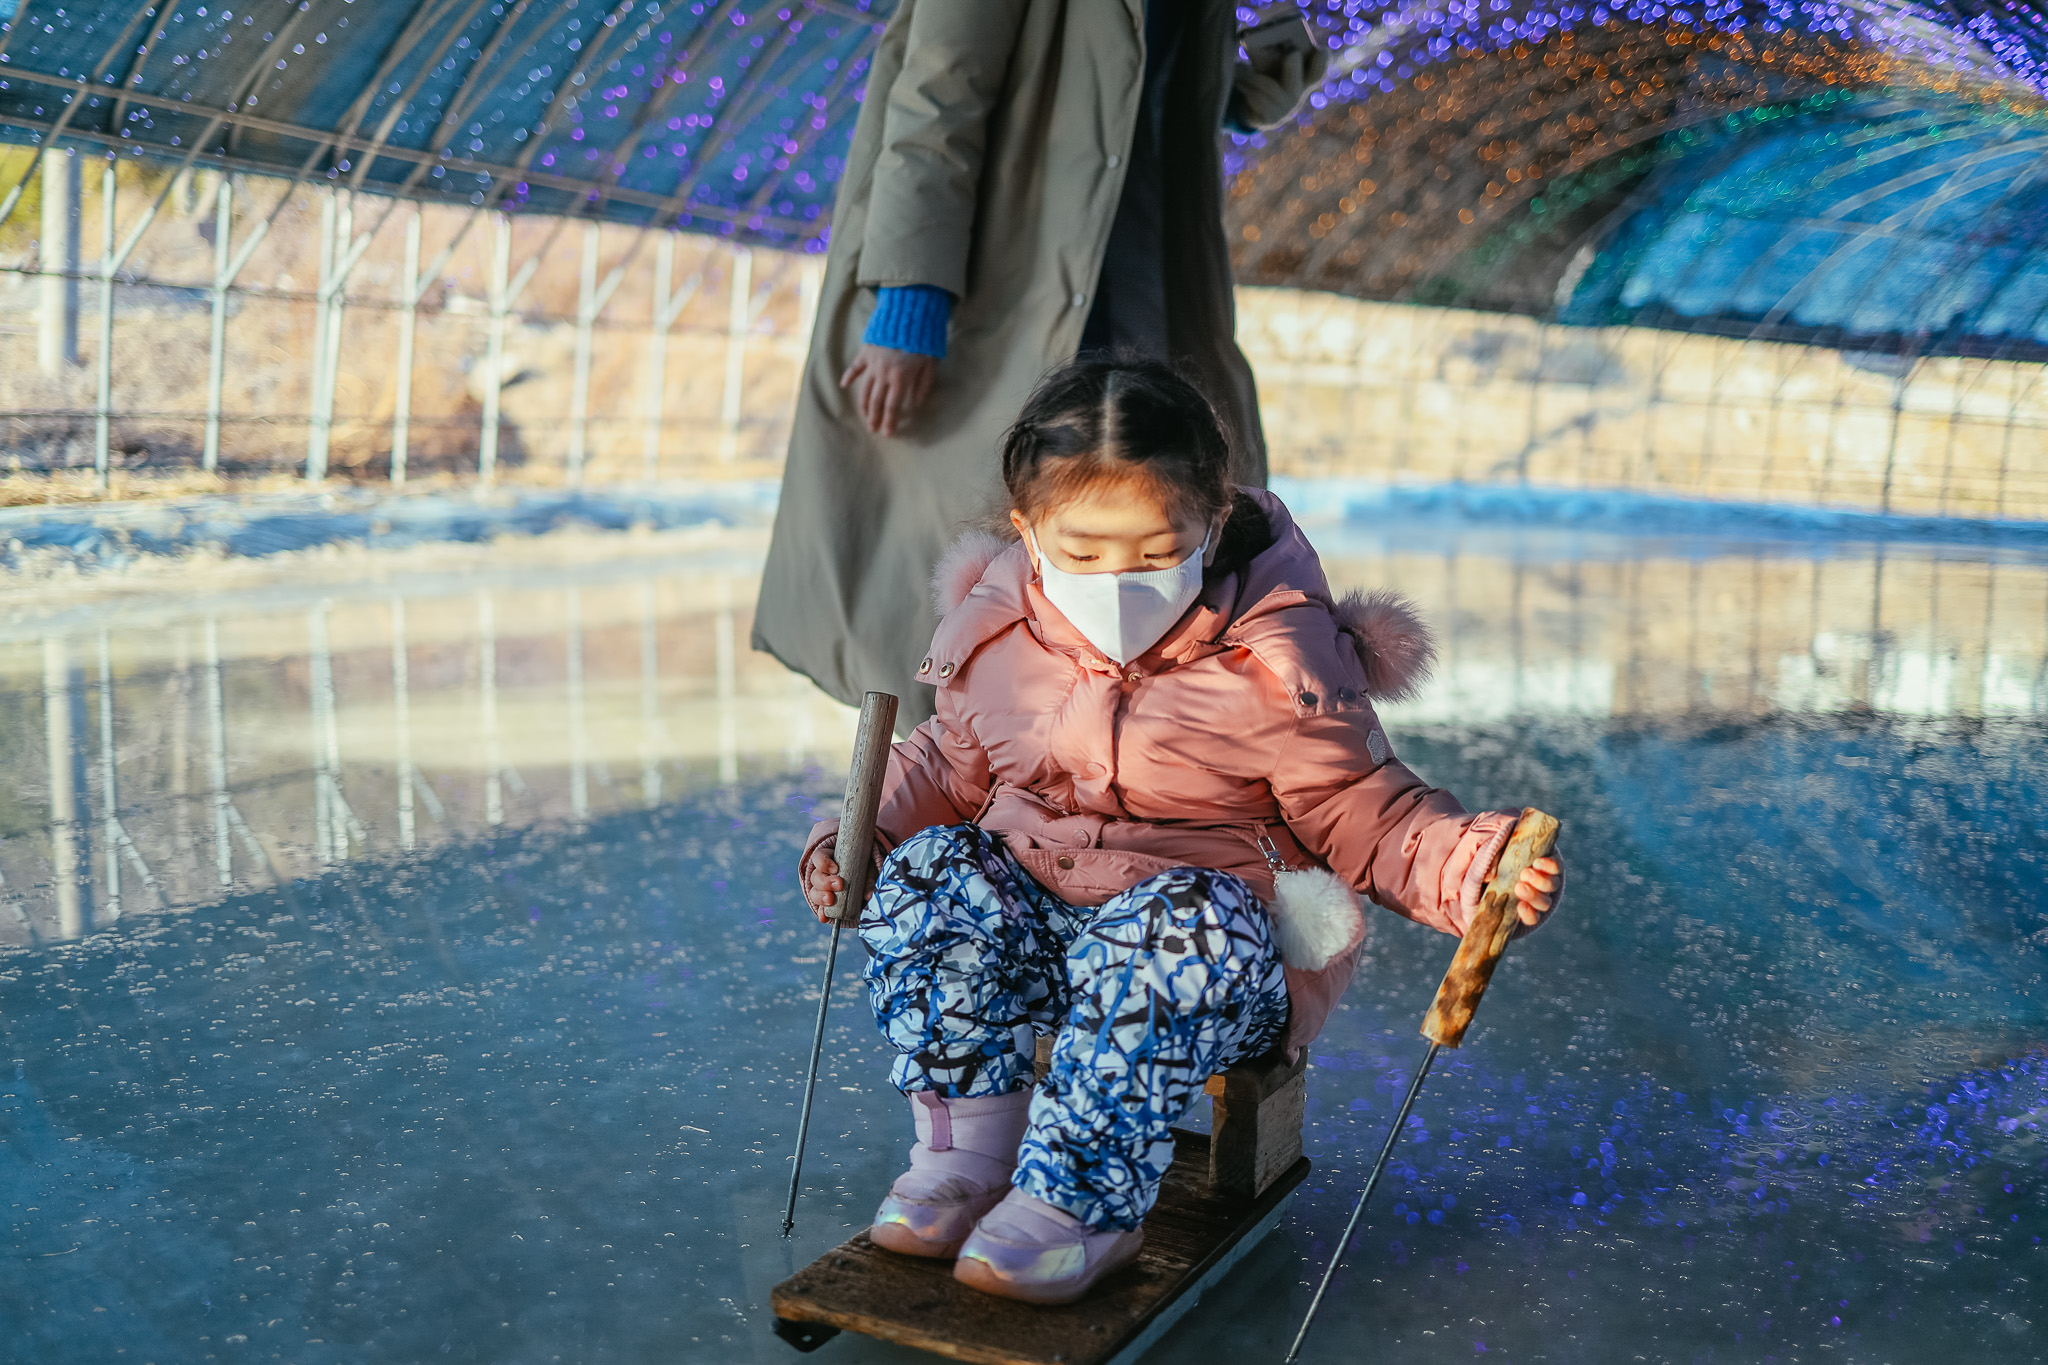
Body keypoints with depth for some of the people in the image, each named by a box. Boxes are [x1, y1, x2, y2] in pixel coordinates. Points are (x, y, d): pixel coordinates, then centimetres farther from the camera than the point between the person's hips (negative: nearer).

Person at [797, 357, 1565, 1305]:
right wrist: (855, 835, 1)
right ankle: (964, 1151, -15)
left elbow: (1359, 813, -6)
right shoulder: (1001, 636, 1)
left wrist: (1475, 864, -24)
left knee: (1178, 934, -37)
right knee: (924, 877, -22)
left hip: (1212, 929, -4)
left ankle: (1078, 1199, -28)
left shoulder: (1275, 658, -11)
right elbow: (951, 765, 17)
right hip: (1029, 910, 4)